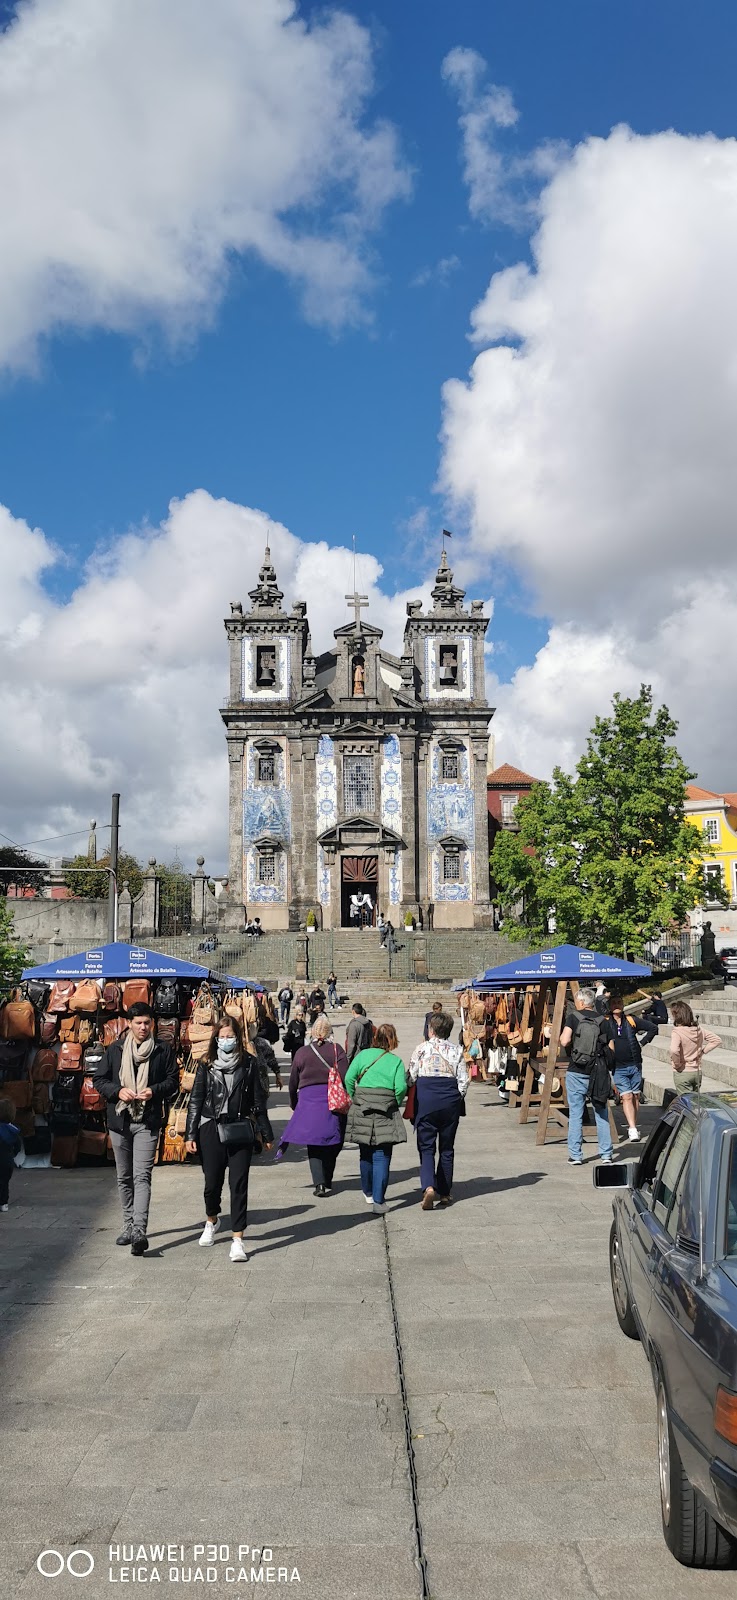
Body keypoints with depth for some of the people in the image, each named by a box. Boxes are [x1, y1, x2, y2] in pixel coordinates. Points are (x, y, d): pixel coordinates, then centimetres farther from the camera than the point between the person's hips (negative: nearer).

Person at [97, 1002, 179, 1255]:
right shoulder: (115, 1049, 5)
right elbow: (100, 1080, 8)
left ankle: (139, 1230, -19)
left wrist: (154, 1090, -14)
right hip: (119, 1120, 3)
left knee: (142, 1176, -13)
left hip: (148, 1122, -3)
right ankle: (129, 1226, 25)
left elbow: (173, 1081, 5)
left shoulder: (163, 1051, 2)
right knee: (124, 1177, 13)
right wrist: (118, 1091, -11)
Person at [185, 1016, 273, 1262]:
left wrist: (266, 1134, 8)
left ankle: (238, 1240, -1)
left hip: (240, 1131, -1)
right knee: (212, 1183, 9)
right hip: (211, 1130, 1)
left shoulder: (249, 1063, 3)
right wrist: (191, 1135, -1)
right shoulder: (207, 1065, 3)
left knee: (239, 1185, -4)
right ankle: (212, 1221, 39)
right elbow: (195, 1101, 4)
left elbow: (258, 1101, 7)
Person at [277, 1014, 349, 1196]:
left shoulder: (301, 1052, 5)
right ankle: (327, 1180, 18)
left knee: (314, 1144, 4)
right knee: (331, 1143, 12)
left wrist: (294, 1104, 24)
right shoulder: (336, 1050, -2)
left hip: (307, 1100, 1)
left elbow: (293, 1083, 11)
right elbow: (345, 1078, -8)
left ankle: (319, 1183, -7)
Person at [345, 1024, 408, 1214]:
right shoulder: (396, 1061, -1)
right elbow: (401, 1088, -10)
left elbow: (349, 1079, -2)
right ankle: (378, 1200, -7)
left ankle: (368, 1193, 34)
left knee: (365, 1154, 17)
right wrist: (396, 1104, 7)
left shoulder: (363, 1055, 5)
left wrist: (354, 1099, 9)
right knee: (382, 1157, -1)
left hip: (362, 1109, 3)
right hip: (386, 1112, -3)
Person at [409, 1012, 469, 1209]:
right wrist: (457, 1098, 13)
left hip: (426, 1101, -2)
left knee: (426, 1147, 3)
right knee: (446, 1148, 14)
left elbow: (411, 1077, -1)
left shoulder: (422, 1048, -2)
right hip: (450, 1102, 2)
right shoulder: (457, 1051, 3)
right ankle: (444, 1192, 19)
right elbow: (463, 1080, -1)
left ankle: (428, 1186, -19)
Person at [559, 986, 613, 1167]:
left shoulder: (573, 1017, -6)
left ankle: (575, 1155, 4)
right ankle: (606, 1153, 14)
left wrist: (562, 1036, 6)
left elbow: (565, 1041, -15)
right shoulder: (602, 1021, 3)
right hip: (597, 1073, 3)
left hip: (576, 1072, -2)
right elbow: (610, 1048, 5)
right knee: (601, 1112, 12)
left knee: (575, 1114, 3)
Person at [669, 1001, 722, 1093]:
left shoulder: (677, 1032, -20)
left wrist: (677, 1064, -19)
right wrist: (703, 1051, 5)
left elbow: (674, 1050, -37)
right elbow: (717, 1040, 6)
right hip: (697, 1072, 6)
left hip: (682, 1073, -6)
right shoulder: (699, 1030, 0)